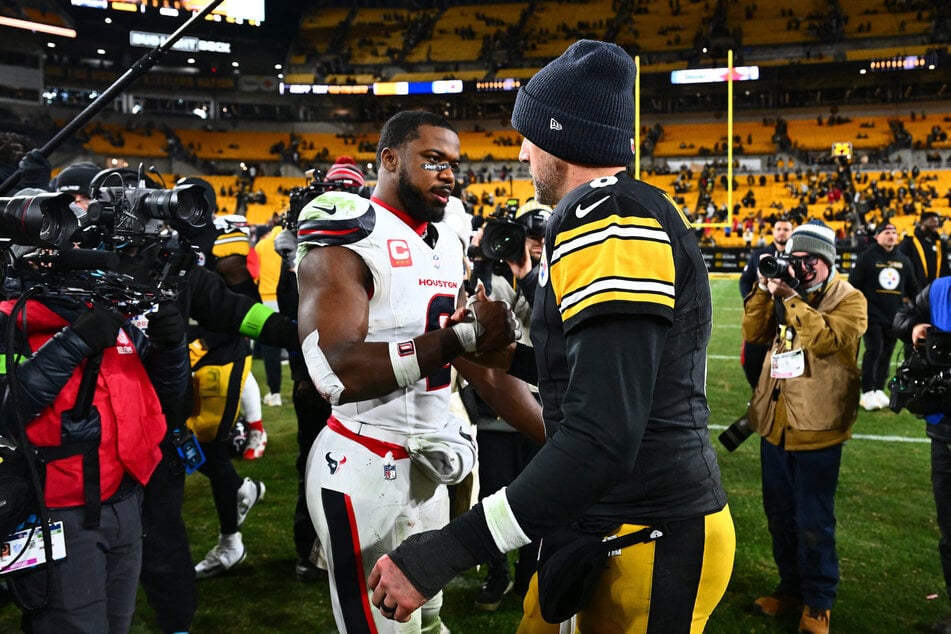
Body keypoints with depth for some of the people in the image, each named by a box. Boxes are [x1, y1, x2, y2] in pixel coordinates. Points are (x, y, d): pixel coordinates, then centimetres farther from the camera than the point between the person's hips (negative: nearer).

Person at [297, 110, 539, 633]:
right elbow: (337, 373, -28)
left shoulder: (447, 243, 11)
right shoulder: (347, 243, -14)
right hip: (364, 468, -8)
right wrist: (461, 336, -32)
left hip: (431, 464, 8)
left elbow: (481, 359, 14)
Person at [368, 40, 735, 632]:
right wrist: (512, 357, 25)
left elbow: (601, 440, -29)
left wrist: (444, 554, -28)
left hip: (653, 546, -9)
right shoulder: (632, 213, 12)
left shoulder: (610, 224, -20)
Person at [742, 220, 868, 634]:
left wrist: (790, 297, -25)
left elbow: (826, 340, -25)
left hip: (816, 429, -6)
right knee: (780, 515, 17)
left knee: (813, 522, 2)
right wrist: (764, 289, -12)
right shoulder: (786, 292, 11)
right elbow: (754, 333, 0)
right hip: (775, 423, 6)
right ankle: (791, 586, 34)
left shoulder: (849, 300, -7)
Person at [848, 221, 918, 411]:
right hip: (872, 314, -5)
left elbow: (912, 287, 22)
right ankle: (867, 393, -4)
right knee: (874, 350, -10)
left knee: (887, 352, 7)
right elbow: (853, 284, -6)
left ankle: (879, 389, 17)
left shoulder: (903, 260, 12)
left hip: (894, 315, 5)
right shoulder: (867, 257, -4)